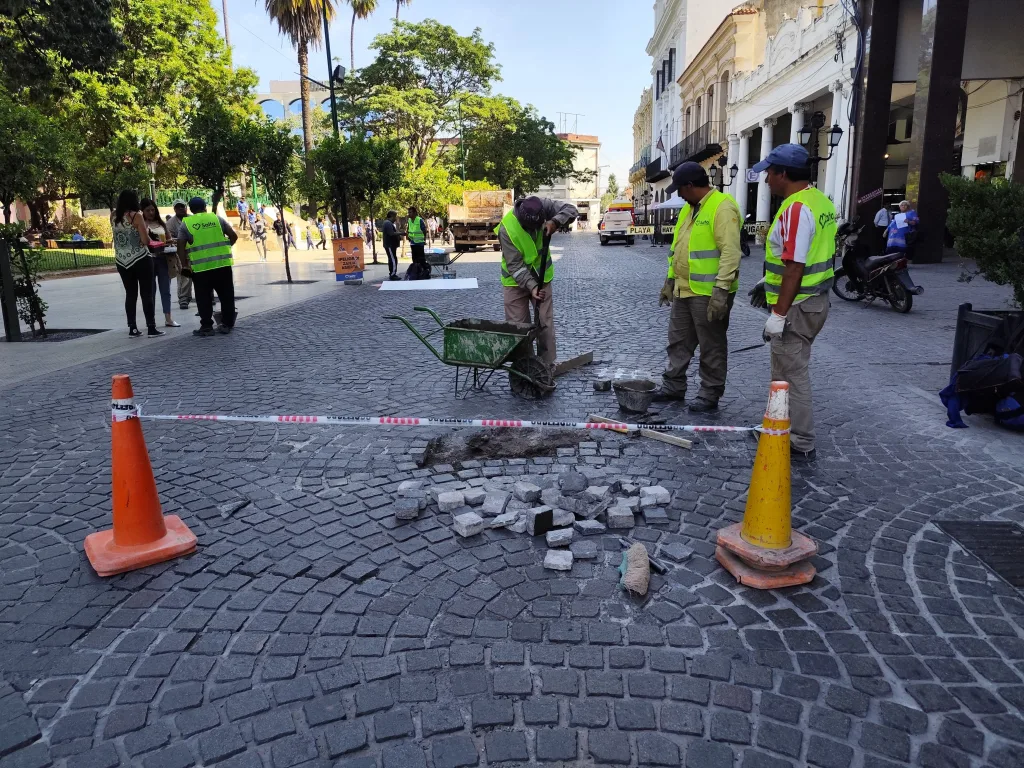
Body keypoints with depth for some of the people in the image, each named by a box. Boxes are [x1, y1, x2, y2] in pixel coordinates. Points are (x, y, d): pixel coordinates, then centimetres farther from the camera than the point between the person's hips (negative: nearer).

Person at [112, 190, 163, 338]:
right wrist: (147, 231, 7)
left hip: (122, 261, 5)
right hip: (141, 259, -5)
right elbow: (145, 240, -12)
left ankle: (132, 328, 10)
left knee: (130, 294, 10)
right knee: (146, 294, 0)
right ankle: (151, 328, 0)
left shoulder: (115, 217, 6)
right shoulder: (136, 215, -9)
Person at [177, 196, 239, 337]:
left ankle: (206, 327, 7)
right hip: (222, 263, 2)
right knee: (226, 295, 12)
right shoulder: (217, 218, 8)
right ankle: (227, 324, 16)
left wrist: (185, 263, 8)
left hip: (200, 267, -2)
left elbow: (181, 246, -2)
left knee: (204, 298, 7)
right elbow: (233, 236, 8)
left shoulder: (186, 224, 4)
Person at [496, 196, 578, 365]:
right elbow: (515, 265, -25)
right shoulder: (507, 228, -27)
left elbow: (571, 210, -15)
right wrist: (531, 286, -34)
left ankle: (547, 365, 10)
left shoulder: (543, 206, -17)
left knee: (545, 323, 2)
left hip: (541, 276, 3)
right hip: (515, 280, -3)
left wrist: (555, 221, -34)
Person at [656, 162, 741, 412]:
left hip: (709, 293, -9)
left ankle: (710, 395, 13)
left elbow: (730, 252, -21)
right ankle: (674, 386, 28)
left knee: (711, 347, 3)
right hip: (684, 290, 9)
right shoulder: (689, 208, 14)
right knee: (678, 341, 16)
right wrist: (670, 280, 21)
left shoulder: (722, 207, -15)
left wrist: (721, 289, -25)